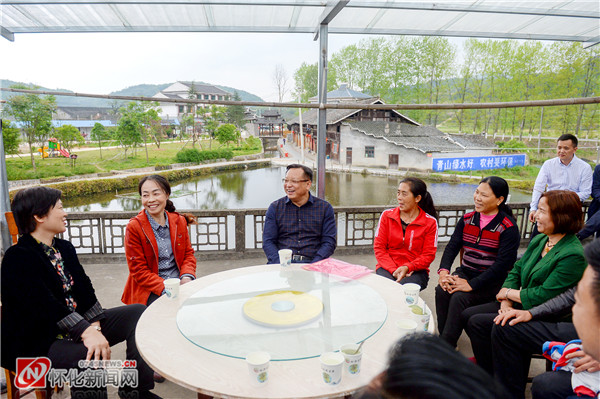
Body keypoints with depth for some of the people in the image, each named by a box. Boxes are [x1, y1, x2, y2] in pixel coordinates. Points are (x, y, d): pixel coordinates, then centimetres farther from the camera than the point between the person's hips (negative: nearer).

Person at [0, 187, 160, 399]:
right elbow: (45, 304, -26)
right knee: (90, 356, -37)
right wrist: (87, 332, -34)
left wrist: (94, 326, -11)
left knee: (137, 312, -2)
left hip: (77, 327, 9)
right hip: (35, 345, -8)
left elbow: (84, 289, 4)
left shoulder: (65, 248, 11)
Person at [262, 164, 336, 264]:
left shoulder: (325, 208, 7)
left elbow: (329, 242, 2)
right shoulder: (275, 208, 10)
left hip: (311, 263, -1)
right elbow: (268, 242, 5)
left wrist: (313, 266, -13)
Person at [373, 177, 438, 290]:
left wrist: (407, 268, -18)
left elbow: (428, 255, 0)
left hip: (416, 270, -1)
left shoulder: (430, 222, 1)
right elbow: (379, 247, 2)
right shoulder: (387, 215, 6)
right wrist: (394, 270, -12)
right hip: (388, 267, 1)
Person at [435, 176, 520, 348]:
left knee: (459, 297, -28)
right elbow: (452, 246, 1)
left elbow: (502, 264, -18)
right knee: (442, 291, -23)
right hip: (465, 272, 5)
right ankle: (444, 339, -10)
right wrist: (444, 271, -19)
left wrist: (472, 284, -25)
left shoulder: (508, 227, -10)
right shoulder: (467, 220, 7)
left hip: (492, 282, -5)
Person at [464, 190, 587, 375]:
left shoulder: (573, 255, -22)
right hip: (519, 304, 8)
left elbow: (543, 296, -24)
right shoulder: (539, 240, 5)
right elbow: (516, 270, 9)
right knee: (467, 315, -1)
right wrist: (506, 301, -6)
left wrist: (507, 292, -10)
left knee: (477, 323, -18)